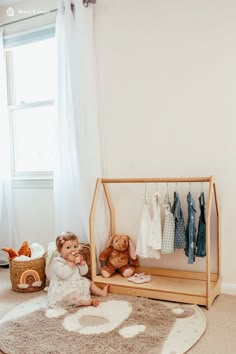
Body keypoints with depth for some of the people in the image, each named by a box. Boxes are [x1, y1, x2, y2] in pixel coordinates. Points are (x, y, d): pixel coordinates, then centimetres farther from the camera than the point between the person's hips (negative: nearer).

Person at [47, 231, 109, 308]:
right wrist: (70, 262, -30)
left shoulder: (76, 259, 5)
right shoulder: (57, 261, -17)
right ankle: (88, 301, -31)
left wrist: (82, 262, -14)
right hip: (63, 289, -8)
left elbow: (83, 272, 3)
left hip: (78, 284, 9)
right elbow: (63, 275, -32)